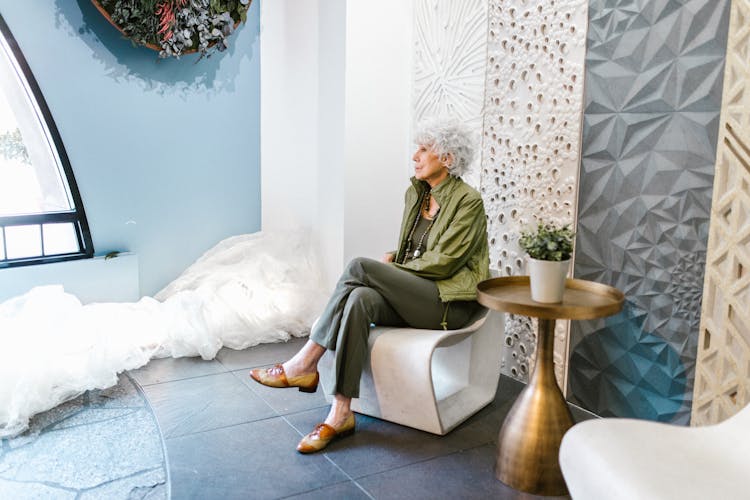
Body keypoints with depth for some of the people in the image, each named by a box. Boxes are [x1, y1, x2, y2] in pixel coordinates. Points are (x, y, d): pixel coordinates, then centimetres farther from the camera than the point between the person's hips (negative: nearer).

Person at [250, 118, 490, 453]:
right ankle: (340, 414, -30)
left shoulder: (468, 201, -7)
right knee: (360, 298, -29)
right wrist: (392, 260, 1)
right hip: (411, 297, 6)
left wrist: (390, 267, -8)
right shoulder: (415, 193, 15)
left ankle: (305, 364, -19)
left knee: (359, 267, -25)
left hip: (449, 303, -6)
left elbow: (443, 262, -13)